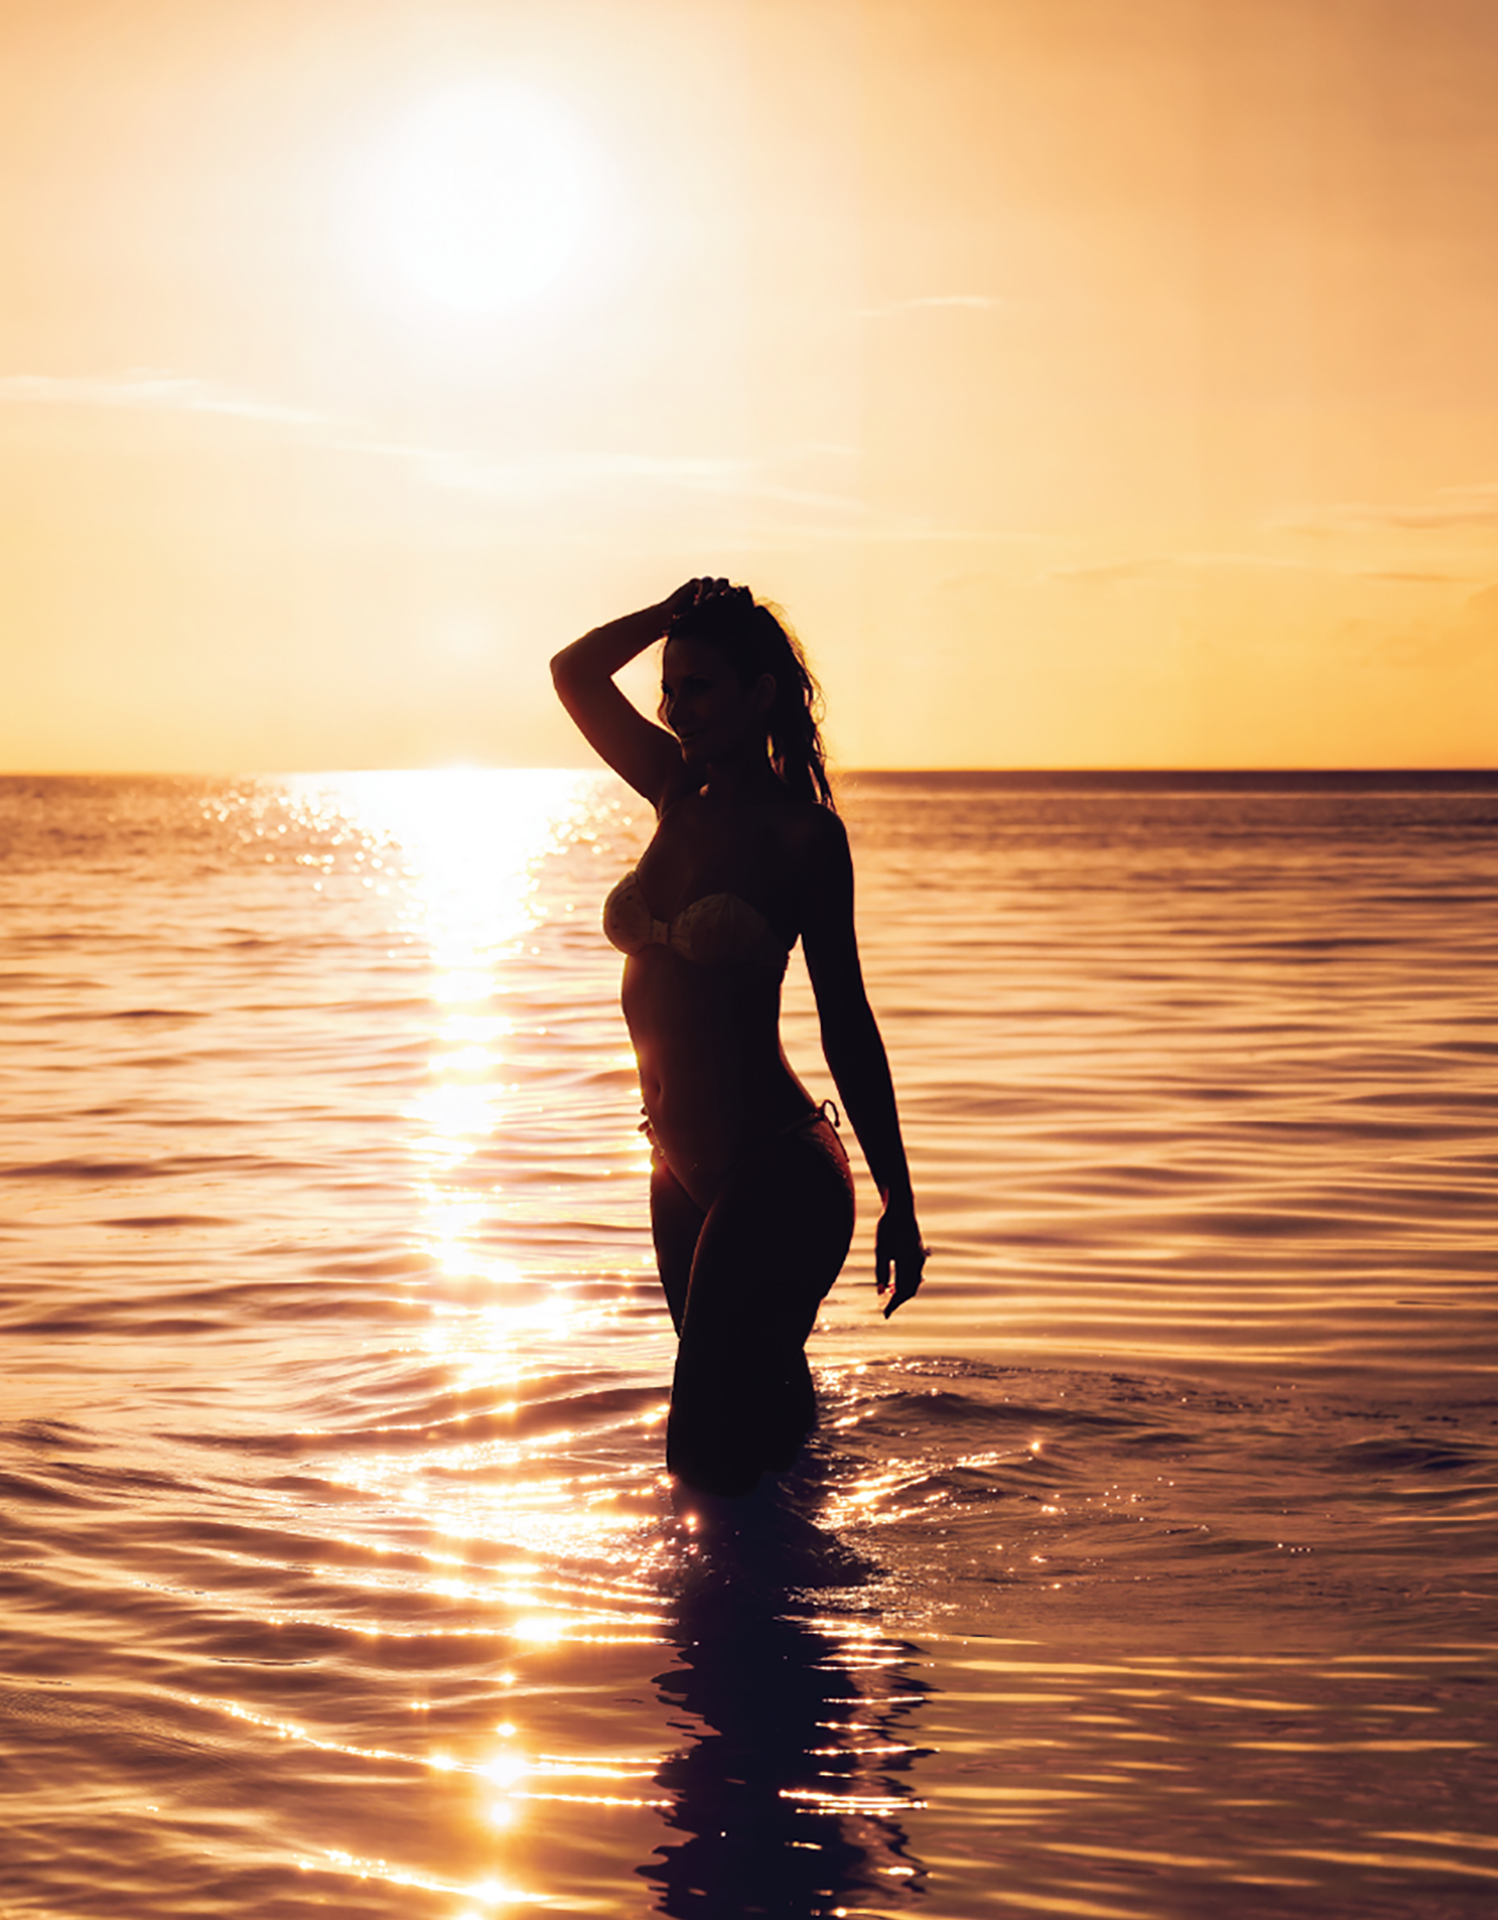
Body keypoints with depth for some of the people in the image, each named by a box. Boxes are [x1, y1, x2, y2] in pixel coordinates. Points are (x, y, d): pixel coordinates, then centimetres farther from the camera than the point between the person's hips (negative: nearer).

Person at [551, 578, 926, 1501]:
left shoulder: (802, 830, -9)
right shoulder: (682, 795, 9)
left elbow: (846, 1018, -9)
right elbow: (576, 672, 21)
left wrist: (899, 1199, -9)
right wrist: (685, 611, 8)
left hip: (778, 1169, -7)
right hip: (685, 1169, 7)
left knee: (711, 1451, -12)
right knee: (763, 1420, 17)